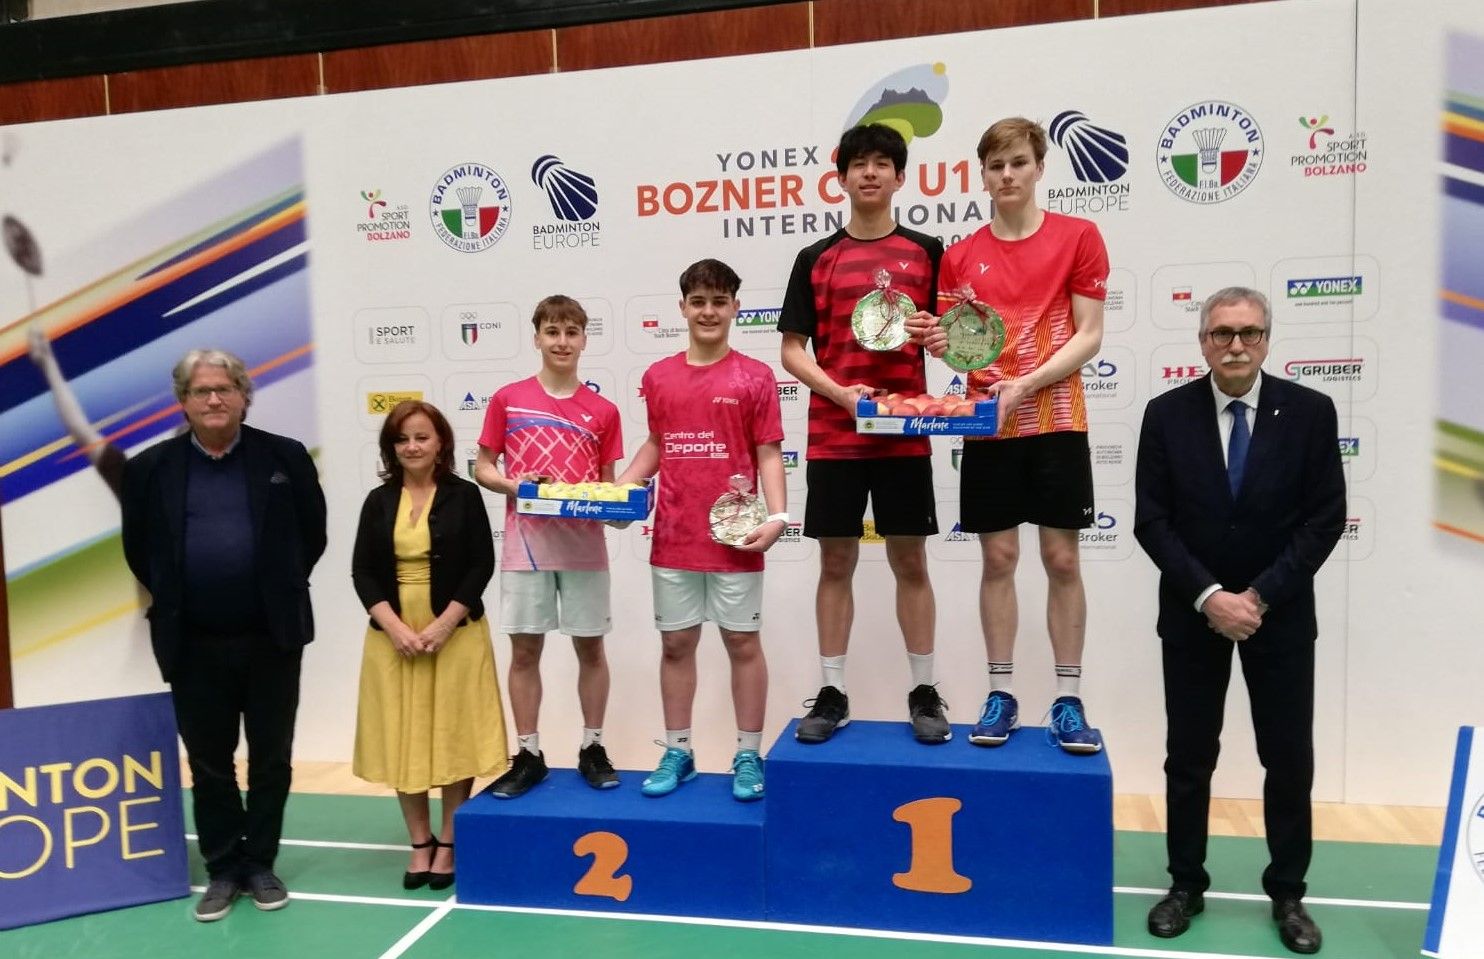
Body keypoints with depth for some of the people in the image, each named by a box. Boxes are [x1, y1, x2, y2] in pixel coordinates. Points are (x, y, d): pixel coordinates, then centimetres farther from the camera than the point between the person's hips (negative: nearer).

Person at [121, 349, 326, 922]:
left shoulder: (286, 457, -2)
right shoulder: (150, 468, 1)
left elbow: (313, 533, 4)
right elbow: (136, 548, 10)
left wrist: (283, 589, 4)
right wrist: (172, 599, 8)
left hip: (271, 637, -1)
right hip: (193, 643, 1)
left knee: (270, 758, 10)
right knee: (208, 763, 12)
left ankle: (259, 863, 27)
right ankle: (222, 868, 27)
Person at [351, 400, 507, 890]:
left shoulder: (465, 495, -2)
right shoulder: (378, 501, 6)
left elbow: (481, 565, -7)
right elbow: (362, 571, 1)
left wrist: (443, 624, -16)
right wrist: (395, 627, -13)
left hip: (456, 632, -2)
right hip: (393, 635, 3)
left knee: (454, 737, 3)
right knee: (403, 740, 7)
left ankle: (448, 843, 17)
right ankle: (420, 843, 20)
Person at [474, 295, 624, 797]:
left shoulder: (603, 411, 3)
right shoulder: (508, 400, 2)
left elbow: (608, 483, 9)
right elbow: (483, 468, 6)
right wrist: (515, 485, -13)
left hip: (584, 546, 1)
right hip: (526, 544, 0)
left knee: (590, 647, 8)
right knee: (524, 650, 6)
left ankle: (592, 748, 23)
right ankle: (528, 755, 19)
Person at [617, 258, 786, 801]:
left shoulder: (754, 377, -3)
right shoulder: (658, 377, 7)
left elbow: (769, 455, -3)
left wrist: (777, 517, -16)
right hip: (673, 537, 3)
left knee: (743, 642, 6)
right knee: (676, 643, 11)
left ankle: (748, 757, 18)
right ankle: (677, 754, 24)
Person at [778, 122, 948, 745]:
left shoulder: (926, 252, 7)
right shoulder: (816, 259, 6)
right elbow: (792, 349, 4)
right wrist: (839, 392, -13)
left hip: (905, 434, 0)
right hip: (833, 436, 0)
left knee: (911, 562, 6)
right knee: (836, 563, 6)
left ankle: (924, 693, 18)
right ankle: (832, 694, 16)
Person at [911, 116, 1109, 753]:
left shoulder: (1078, 236, 1)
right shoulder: (961, 255, 7)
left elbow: (1089, 336, -3)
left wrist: (1027, 384, -16)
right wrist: (941, 342, -14)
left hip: (1056, 420, -1)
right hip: (987, 424, 2)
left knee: (1062, 560, 2)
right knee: (998, 559, 5)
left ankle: (1069, 701, 13)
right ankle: (1001, 696, 15)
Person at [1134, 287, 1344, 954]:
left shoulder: (1310, 411, -4)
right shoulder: (1167, 414, -5)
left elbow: (1325, 518, -6)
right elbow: (1152, 521, -7)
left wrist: (1261, 595, -13)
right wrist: (1209, 596, -15)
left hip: (1281, 613, 0)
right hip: (1192, 612, 0)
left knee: (1290, 758, 9)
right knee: (1189, 757, 8)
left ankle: (1287, 892, 26)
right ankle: (1186, 884, 24)